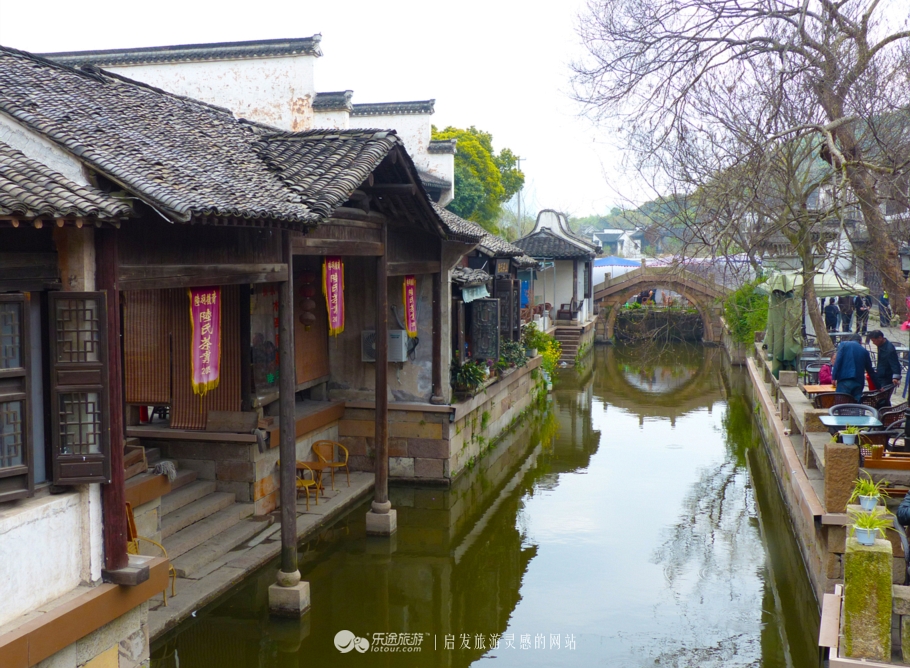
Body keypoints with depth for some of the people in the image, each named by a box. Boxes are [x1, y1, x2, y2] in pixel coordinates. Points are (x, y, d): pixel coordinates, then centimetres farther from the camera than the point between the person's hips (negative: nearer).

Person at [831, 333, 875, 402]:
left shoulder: (843, 345, 8)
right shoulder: (864, 351, 18)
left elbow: (838, 361, -4)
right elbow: (869, 369, 23)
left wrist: (834, 377, -6)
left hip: (845, 381, -3)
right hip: (859, 382, 3)